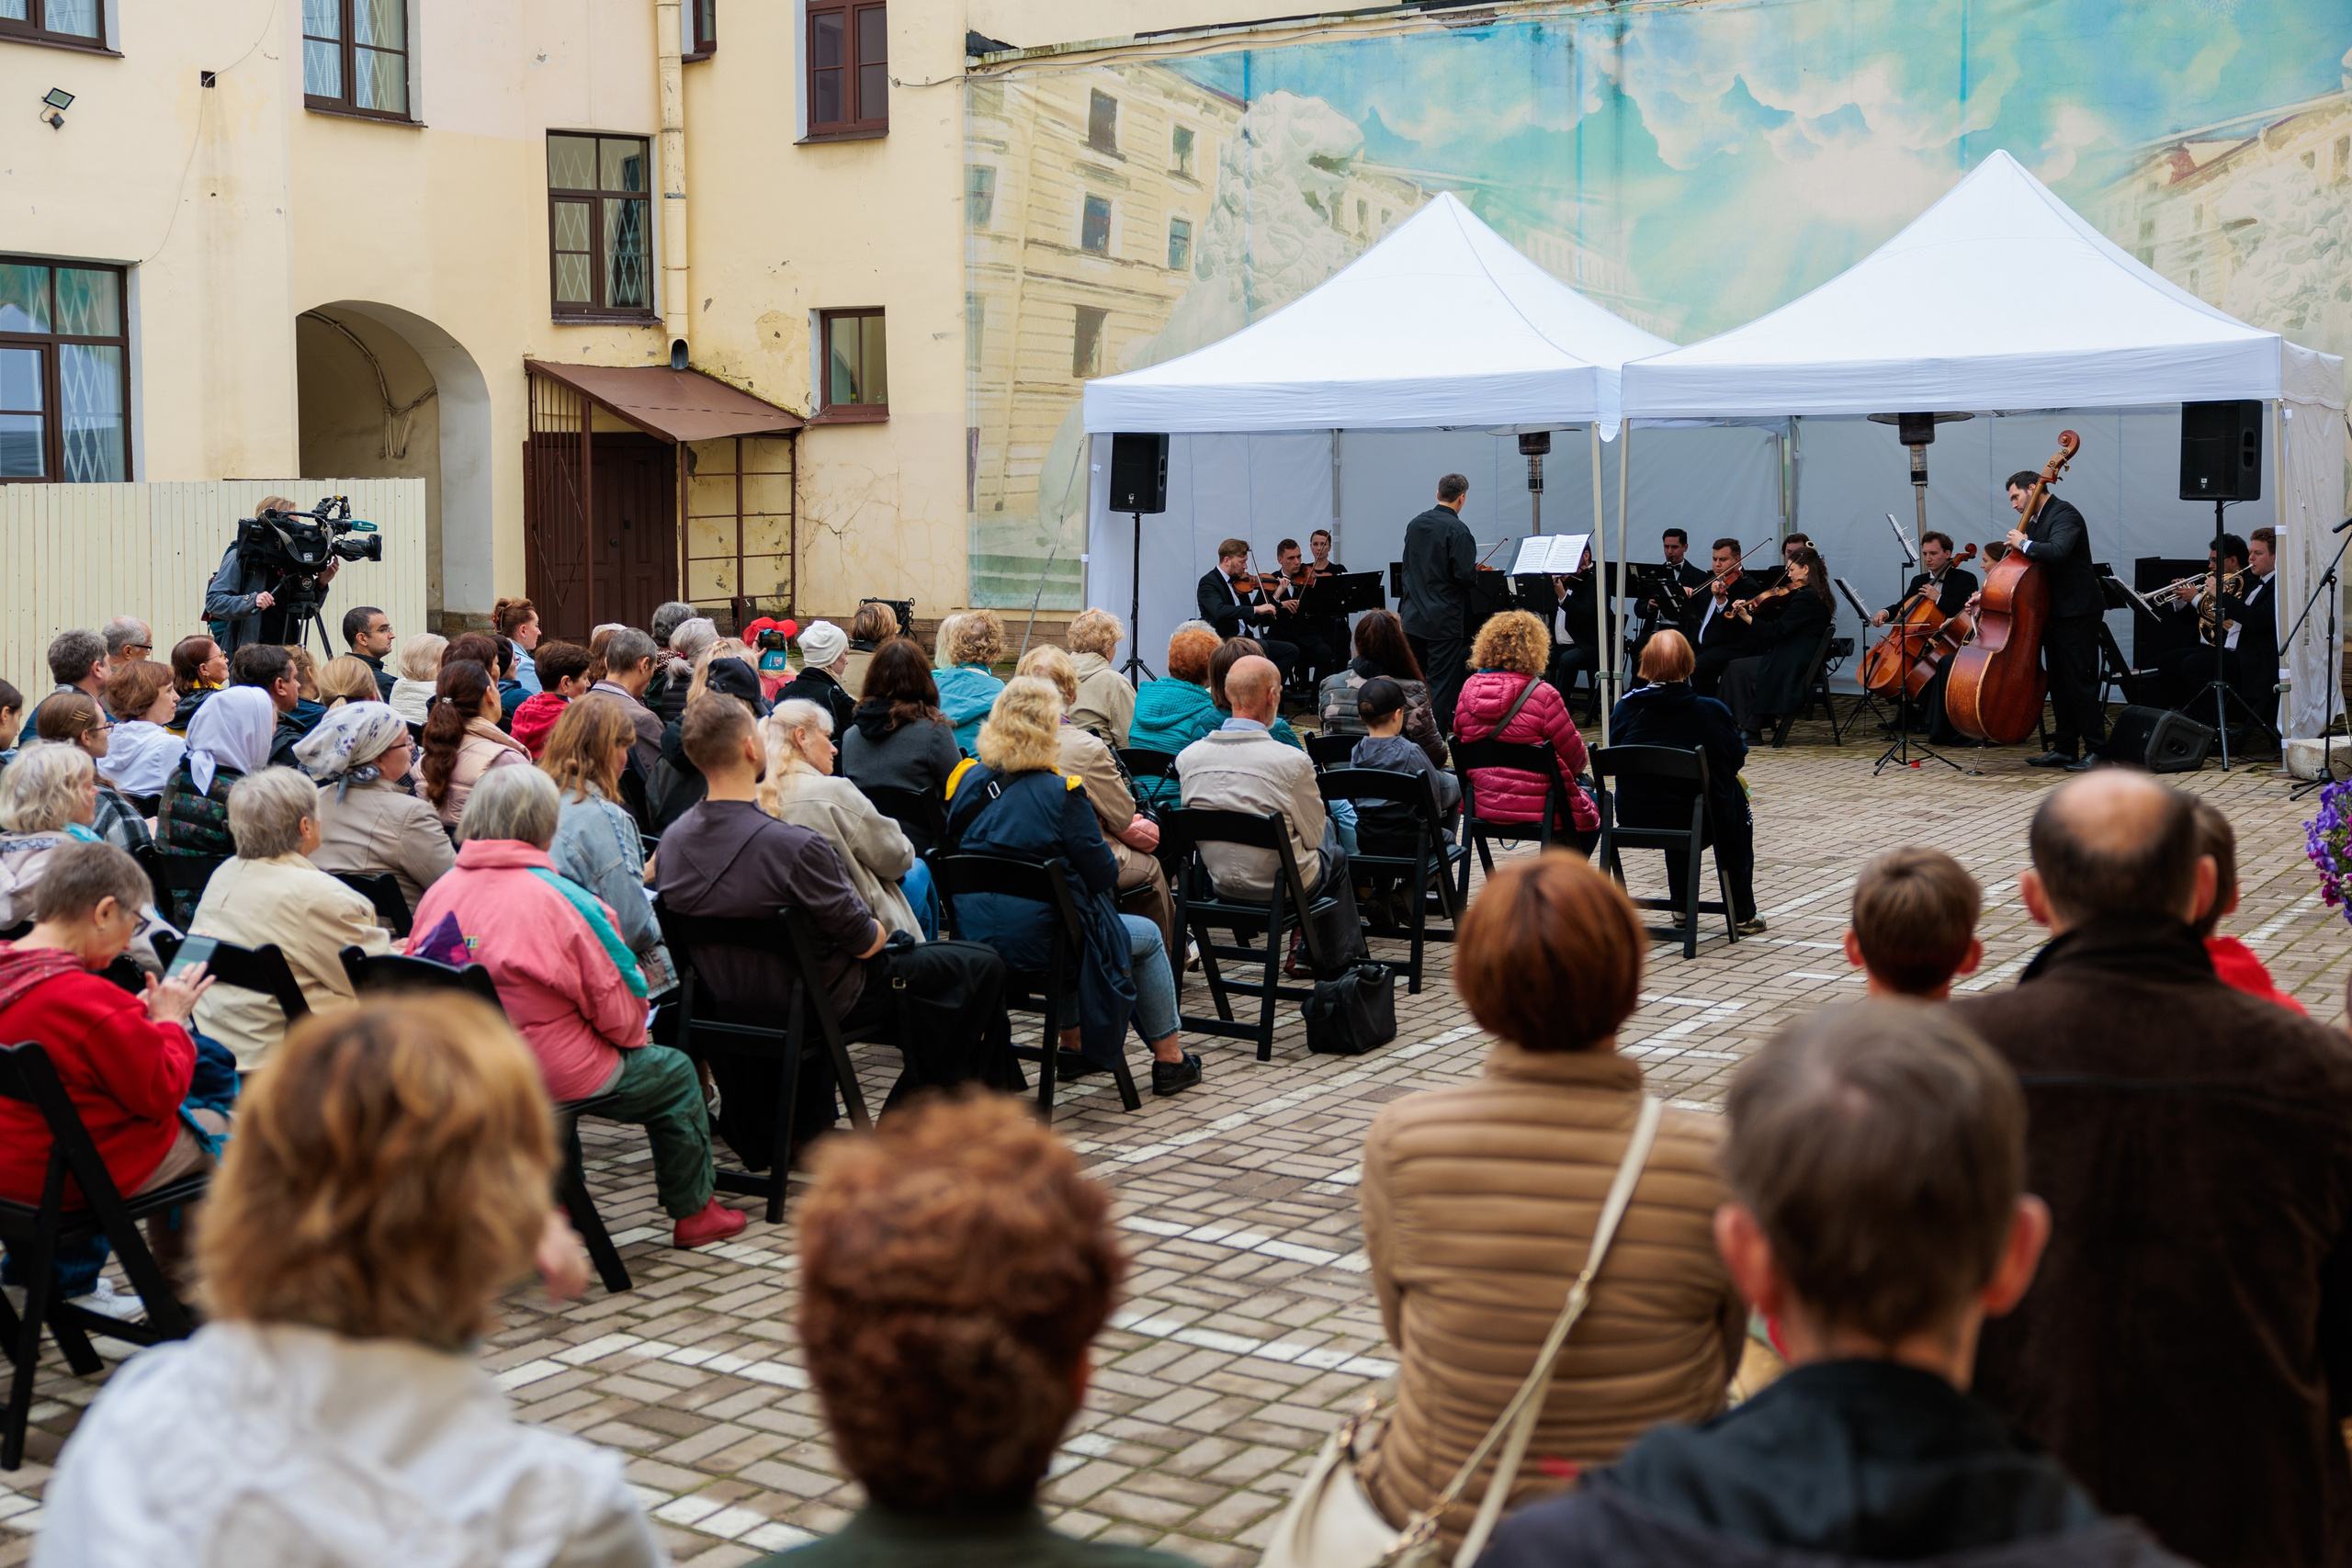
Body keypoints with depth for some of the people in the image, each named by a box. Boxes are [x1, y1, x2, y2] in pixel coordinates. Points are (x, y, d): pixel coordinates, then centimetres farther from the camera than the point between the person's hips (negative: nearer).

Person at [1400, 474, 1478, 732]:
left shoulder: (1415, 524, 8)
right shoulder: (1457, 529, -15)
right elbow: (1464, 574, -20)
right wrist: (1476, 570, 1)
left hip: (1412, 617, 7)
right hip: (1444, 621, -7)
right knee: (1442, 683, -1)